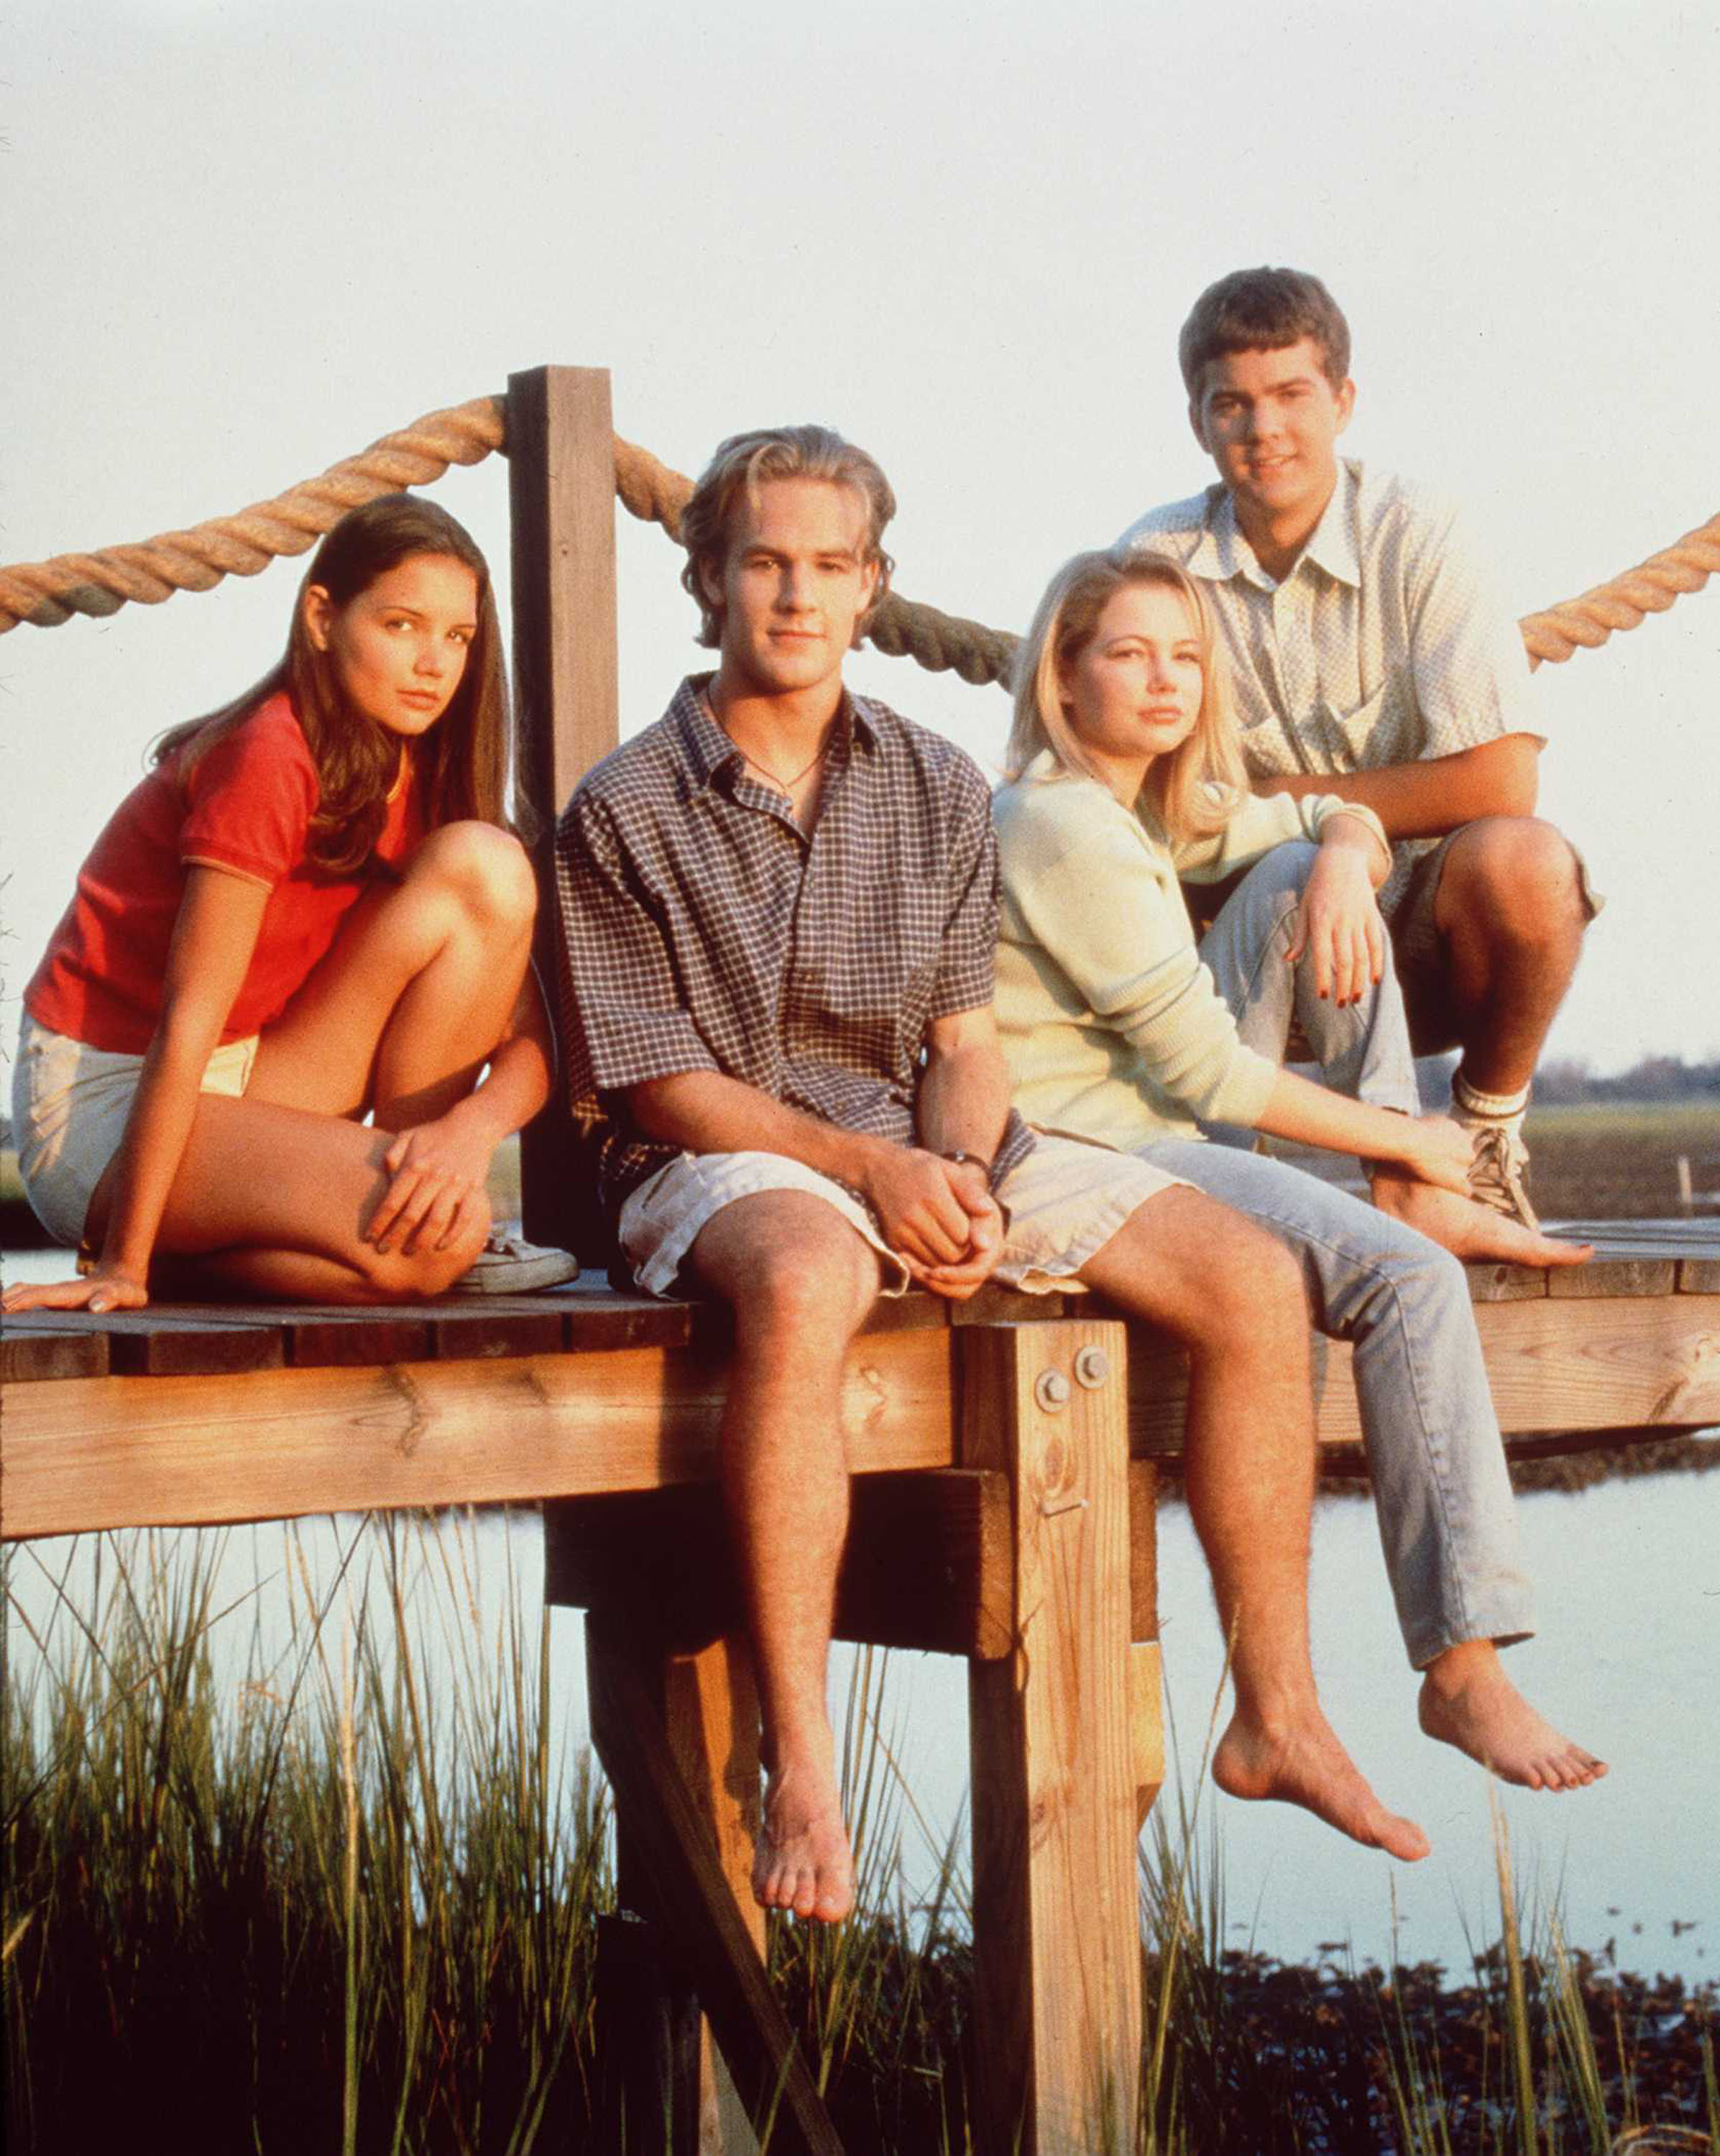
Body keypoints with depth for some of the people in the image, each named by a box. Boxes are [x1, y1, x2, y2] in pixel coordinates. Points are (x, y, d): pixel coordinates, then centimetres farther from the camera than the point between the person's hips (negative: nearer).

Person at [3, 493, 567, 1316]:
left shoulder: (429, 775, 3)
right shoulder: (269, 758, -20)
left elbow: (530, 1030, -2)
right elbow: (191, 1015, -24)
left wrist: (470, 1126, -25)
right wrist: (123, 1265, -25)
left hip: (249, 1079, 7)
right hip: (102, 1101, -7)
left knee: (483, 864, -10)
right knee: (430, 1242, -30)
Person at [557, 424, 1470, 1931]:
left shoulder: (941, 790, 11)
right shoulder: (625, 812, -3)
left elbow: (965, 1038, 9)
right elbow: (659, 1082, -7)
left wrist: (963, 1179, -13)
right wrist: (870, 1168, -18)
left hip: (928, 1144, 5)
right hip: (723, 1158, -5)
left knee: (1251, 1278, -13)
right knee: (804, 1284, -43)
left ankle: (1276, 1716, -4)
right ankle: (800, 1773, -40)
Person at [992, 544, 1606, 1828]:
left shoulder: (1152, 808, 16)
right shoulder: (1070, 828, -15)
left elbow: (1342, 821, 22)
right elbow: (1201, 1070, -16)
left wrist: (1344, 859, -5)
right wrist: (1401, 1138, -8)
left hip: (1147, 1134, 10)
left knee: (1305, 878, 2)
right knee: (1412, 1285, -23)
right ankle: (1463, 1670, -23)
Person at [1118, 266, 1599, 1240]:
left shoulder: (1416, 537, -9)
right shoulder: (1156, 561, -1)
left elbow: (1500, 782, -19)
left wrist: (1279, 799, -14)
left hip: (1422, 939, -2)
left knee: (1519, 862, -34)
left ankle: (1484, 1134, -4)